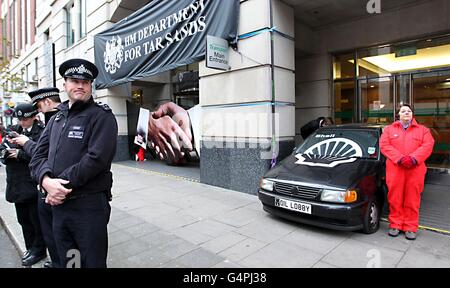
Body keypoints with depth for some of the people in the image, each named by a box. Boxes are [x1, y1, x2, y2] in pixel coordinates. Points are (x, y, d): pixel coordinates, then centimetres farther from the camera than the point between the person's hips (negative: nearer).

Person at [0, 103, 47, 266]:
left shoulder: (41, 132, -11)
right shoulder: (14, 131, 11)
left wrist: (20, 154, -16)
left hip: (33, 185, -7)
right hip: (17, 185, 7)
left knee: (36, 220, 6)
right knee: (23, 220, 17)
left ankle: (38, 251, 22)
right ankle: (31, 248, 33)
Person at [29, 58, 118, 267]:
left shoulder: (102, 116, -7)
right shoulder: (57, 119, 15)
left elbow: (96, 158, -19)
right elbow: (39, 155, 7)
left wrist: (61, 184, -16)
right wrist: (46, 180, -13)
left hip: (89, 205, -6)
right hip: (58, 204, 7)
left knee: (93, 262, 8)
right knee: (66, 262, 21)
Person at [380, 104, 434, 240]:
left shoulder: (423, 130, 14)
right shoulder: (389, 129, 12)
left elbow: (427, 146, -1)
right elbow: (384, 145, -2)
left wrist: (413, 158, -17)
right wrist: (400, 158, -15)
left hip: (415, 170, 1)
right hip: (395, 169, 0)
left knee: (412, 200, 3)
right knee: (395, 198, 2)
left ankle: (410, 227, 14)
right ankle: (395, 224, 14)